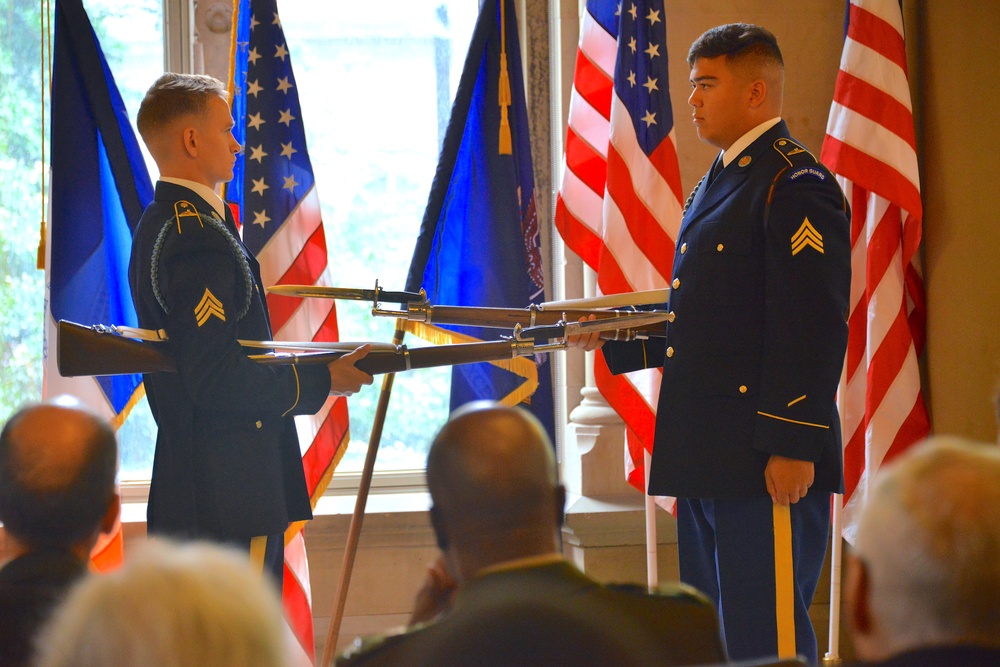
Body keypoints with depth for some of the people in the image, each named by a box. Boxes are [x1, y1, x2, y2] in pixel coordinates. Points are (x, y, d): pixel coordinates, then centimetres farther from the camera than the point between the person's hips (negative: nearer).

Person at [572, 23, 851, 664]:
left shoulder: (798, 185, -11)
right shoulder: (716, 184, 20)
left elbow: (814, 327, -18)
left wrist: (794, 445, -22)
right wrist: (614, 341, 14)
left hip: (768, 461, -10)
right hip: (707, 458, 10)